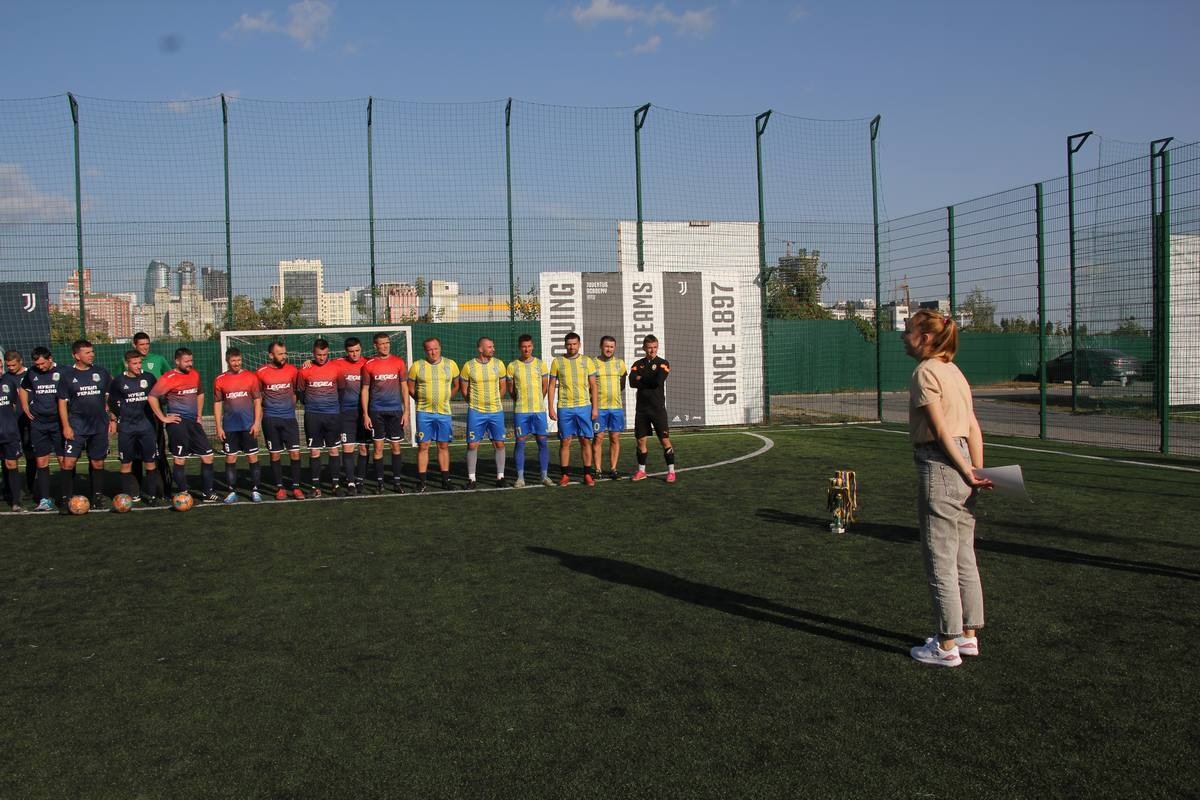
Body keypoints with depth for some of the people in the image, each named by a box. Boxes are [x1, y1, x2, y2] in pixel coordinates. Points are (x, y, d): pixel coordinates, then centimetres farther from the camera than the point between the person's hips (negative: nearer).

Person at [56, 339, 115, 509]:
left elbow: (110, 397, 12)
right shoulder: (68, 374, 0)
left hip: (100, 426, 2)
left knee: (97, 463, 8)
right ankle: (67, 498, 2)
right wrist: (66, 426, -6)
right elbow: (62, 401, 1)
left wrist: (113, 419, 6)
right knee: (68, 462, -9)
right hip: (77, 426, -2)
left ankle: (97, 497, 20)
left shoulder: (101, 372, 5)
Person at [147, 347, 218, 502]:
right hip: (178, 423, -7)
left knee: (208, 455, 4)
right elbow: (152, 397, -14)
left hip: (194, 422, 7)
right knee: (180, 459, 1)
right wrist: (163, 418, -12)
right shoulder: (168, 378, -10)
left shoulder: (195, 375, 11)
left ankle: (207, 493, 12)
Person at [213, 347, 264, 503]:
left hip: (249, 426, -1)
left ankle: (255, 490, 9)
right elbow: (217, 404, 6)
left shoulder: (251, 377, 2)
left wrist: (257, 422, -4)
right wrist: (218, 427, 1)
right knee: (230, 458, 4)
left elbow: (257, 401, 3)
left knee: (252, 457, 1)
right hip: (229, 427, 1)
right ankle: (232, 491, 11)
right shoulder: (220, 380, 3)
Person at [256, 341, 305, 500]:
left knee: (295, 453, -3)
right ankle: (280, 487, 14)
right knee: (275, 454, 5)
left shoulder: (292, 370, 0)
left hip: (289, 417, 1)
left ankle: (296, 487, 6)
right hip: (270, 419, -1)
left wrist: (290, 408, 7)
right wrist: (263, 410, 8)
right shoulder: (261, 372, -2)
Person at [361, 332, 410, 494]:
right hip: (376, 412, -1)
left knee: (395, 446, 4)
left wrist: (406, 411, 1)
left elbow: (404, 388, 7)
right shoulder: (369, 365, 1)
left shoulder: (399, 362, 3)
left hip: (395, 410, 1)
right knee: (378, 447, 2)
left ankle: (396, 480, 12)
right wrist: (365, 414, -1)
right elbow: (365, 390, 4)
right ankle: (379, 482, 10)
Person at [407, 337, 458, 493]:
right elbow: (410, 388, 7)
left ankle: (445, 480, 14)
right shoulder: (417, 366, -2)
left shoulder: (450, 364, 4)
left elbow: (456, 385, 15)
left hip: (444, 412, 2)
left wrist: (445, 399, 9)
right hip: (424, 412, -1)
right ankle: (421, 481, 6)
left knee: (444, 446, 6)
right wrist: (423, 400, 6)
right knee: (423, 446, 0)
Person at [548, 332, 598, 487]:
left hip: (584, 406, 0)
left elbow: (593, 385, 7)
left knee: (586, 440, 2)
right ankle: (565, 475, 10)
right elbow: (552, 386, 5)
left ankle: (587, 474, 10)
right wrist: (551, 407, -1)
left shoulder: (587, 361, 5)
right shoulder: (557, 362, 3)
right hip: (564, 408, 0)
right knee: (565, 441, 2)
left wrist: (595, 407, 1)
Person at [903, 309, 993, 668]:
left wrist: (966, 473, -12)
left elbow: (941, 430, -17)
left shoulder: (924, 373, -11)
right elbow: (974, 428, 10)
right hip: (962, 470, 9)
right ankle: (968, 635, 25)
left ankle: (947, 646, 9)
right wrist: (977, 472, 8)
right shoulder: (954, 372, 14)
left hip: (940, 467, -9)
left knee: (940, 563, 0)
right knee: (964, 560, 15)